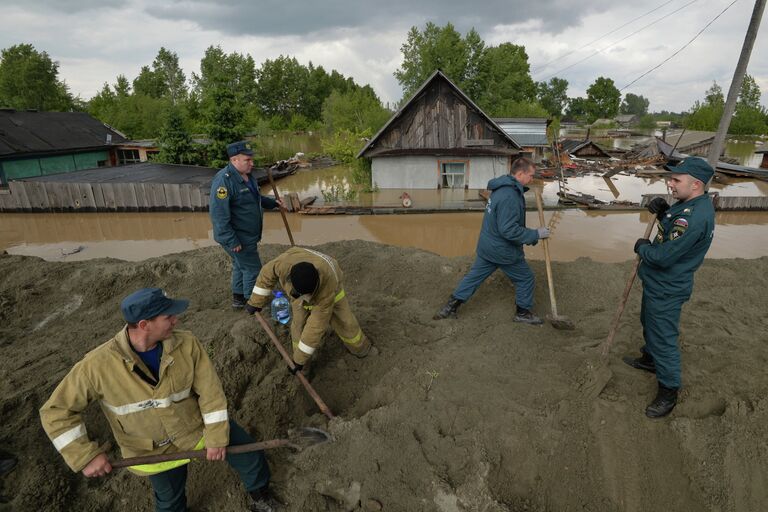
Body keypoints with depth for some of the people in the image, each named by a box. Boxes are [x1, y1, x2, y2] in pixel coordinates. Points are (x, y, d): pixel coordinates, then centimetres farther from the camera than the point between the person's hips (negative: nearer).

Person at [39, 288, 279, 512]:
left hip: (199, 424, 1)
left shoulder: (187, 344, -25)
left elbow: (210, 391, -17)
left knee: (249, 456, 10)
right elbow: (56, 411, -16)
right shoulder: (97, 364, -28)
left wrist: (216, 436, -13)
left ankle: (259, 492, 44)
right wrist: (85, 455, -21)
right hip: (154, 451, -1)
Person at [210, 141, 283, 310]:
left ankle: (238, 298, 40)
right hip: (237, 238, -10)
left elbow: (255, 198, 23)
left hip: (247, 235, 10)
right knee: (253, 269, 1)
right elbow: (218, 215, -28)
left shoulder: (246, 175, 5)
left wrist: (272, 202, 9)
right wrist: (232, 241, -27)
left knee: (241, 266, 22)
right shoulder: (224, 180, -26)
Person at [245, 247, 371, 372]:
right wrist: (256, 302, -11)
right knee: (299, 324, -5)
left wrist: (300, 358, -31)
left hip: (328, 286, -2)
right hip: (300, 286, 2)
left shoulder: (328, 286, -47)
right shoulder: (284, 262, -44)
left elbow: (317, 324, -39)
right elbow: (267, 273, -19)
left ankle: (359, 347, 32)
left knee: (343, 320, 4)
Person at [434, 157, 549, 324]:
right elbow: (509, 230, -30)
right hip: (503, 251, -9)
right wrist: (535, 234, -21)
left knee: (473, 276, 16)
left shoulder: (502, 188, 6)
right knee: (526, 279, 12)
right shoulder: (510, 197, -27)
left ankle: (450, 307, 21)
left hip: (487, 246, 9)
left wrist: (531, 237, 15)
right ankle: (523, 313, 29)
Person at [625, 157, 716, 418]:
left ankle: (669, 392, 20)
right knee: (649, 323, 29)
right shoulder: (690, 203, 0)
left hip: (666, 290, -10)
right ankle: (650, 359, 52)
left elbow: (664, 257, -30)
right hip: (657, 282, 10)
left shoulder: (694, 218, -32)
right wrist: (663, 211, -4)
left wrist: (642, 247, -10)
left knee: (663, 338, 3)